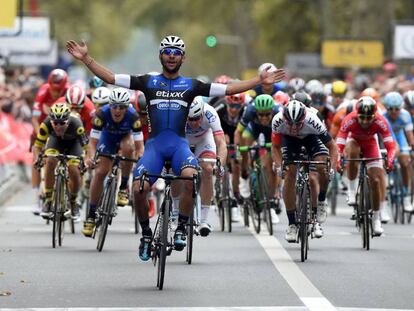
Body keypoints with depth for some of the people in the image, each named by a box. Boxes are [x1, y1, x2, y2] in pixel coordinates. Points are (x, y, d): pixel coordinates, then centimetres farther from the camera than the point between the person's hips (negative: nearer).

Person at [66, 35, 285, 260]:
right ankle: (146, 233, 8)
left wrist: (260, 80, 2)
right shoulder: (148, 82, 9)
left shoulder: (191, 86, 10)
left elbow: (229, 89, 8)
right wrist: (86, 59, -3)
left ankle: (181, 228, -13)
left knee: (190, 178, -32)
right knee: (138, 189, -19)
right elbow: (109, 77, 5)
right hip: (155, 144, 0)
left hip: (179, 144, 0)